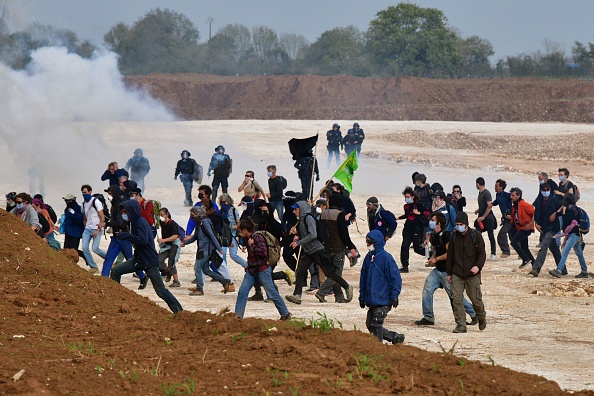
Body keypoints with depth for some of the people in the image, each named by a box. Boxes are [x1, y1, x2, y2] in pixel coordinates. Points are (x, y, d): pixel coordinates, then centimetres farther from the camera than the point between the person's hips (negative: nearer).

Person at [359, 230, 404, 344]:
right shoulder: (369, 257, 11)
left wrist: (394, 296, -13)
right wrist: (362, 296, 16)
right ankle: (395, 337, 21)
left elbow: (395, 278, -11)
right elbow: (363, 278, 18)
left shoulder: (386, 258, -11)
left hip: (383, 300, -8)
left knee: (376, 325, -8)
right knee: (370, 325, 9)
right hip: (371, 300, 8)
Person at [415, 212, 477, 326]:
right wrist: (432, 258, 6)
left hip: (447, 271, -8)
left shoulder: (446, 235, -18)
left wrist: (436, 259, -15)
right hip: (438, 270, 8)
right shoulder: (434, 236, 9)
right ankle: (428, 318, 7)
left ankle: (474, 315, 14)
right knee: (427, 290, -1)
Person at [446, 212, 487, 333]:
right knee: (456, 299, -8)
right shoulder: (454, 237, 7)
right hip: (457, 274, 3)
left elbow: (482, 254, -4)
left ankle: (481, 317, 34)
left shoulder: (475, 235, -3)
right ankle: (461, 325, -4)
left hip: (472, 274, -3)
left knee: (476, 299, 4)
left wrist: (478, 266, -22)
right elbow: (450, 256, 15)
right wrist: (449, 273, 14)